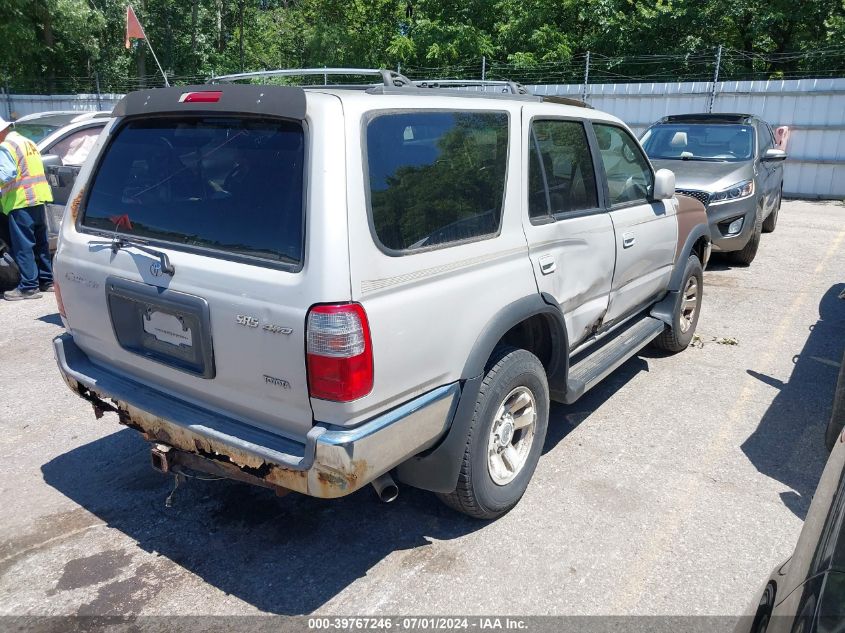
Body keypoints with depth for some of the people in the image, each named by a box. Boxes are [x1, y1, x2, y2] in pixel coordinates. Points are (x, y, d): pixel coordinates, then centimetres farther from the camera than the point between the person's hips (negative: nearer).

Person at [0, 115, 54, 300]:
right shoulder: (27, 142, 19)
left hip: (21, 203, -9)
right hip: (38, 200, 9)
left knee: (23, 247, -5)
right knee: (40, 244, 14)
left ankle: (29, 287, -4)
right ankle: (46, 281, 20)